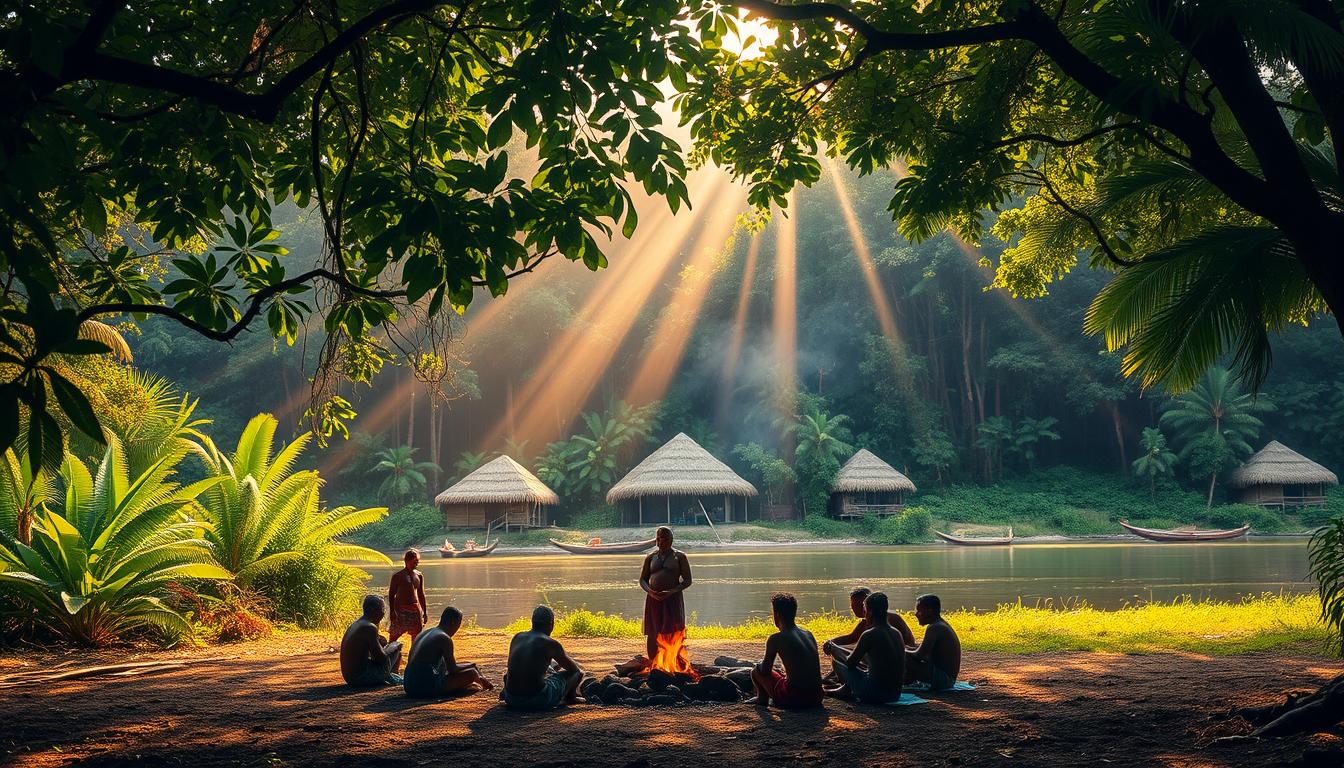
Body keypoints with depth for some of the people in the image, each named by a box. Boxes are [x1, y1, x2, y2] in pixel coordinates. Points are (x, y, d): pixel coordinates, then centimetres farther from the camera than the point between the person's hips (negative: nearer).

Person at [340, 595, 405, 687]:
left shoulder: (354, 625, 12)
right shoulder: (370, 628, -17)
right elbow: (380, 657, -16)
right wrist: (395, 647, 0)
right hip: (362, 677, -9)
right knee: (396, 651, 4)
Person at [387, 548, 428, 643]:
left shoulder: (419, 576, 7)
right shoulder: (398, 576, -6)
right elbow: (391, 594, -4)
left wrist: (425, 612, 13)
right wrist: (392, 612, -10)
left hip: (416, 609, 5)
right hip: (401, 609, -4)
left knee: (416, 635, 6)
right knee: (394, 635, -2)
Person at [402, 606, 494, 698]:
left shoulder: (422, 634, 18)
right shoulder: (444, 638, -8)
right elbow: (452, 669, -6)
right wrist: (472, 665, 14)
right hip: (427, 688, -9)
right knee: (472, 673, -4)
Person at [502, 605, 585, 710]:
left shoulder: (517, 637, 10)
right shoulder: (551, 643, -5)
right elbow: (573, 668, 10)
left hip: (511, 700, 6)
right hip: (539, 700, -6)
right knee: (577, 672, 15)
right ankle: (570, 697, 34)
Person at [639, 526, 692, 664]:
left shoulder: (679, 556, 5)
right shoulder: (650, 557, 13)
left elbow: (687, 580, 1)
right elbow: (642, 580, 13)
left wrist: (671, 592, -14)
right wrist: (649, 591, -10)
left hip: (673, 599, -3)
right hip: (653, 599, 3)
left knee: (673, 633, -11)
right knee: (652, 634, 0)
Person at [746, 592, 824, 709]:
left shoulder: (776, 639, -7)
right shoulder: (809, 635, 10)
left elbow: (765, 671, 2)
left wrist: (762, 664, 23)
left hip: (794, 699, -6)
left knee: (756, 671, 15)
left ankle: (762, 698, 30)